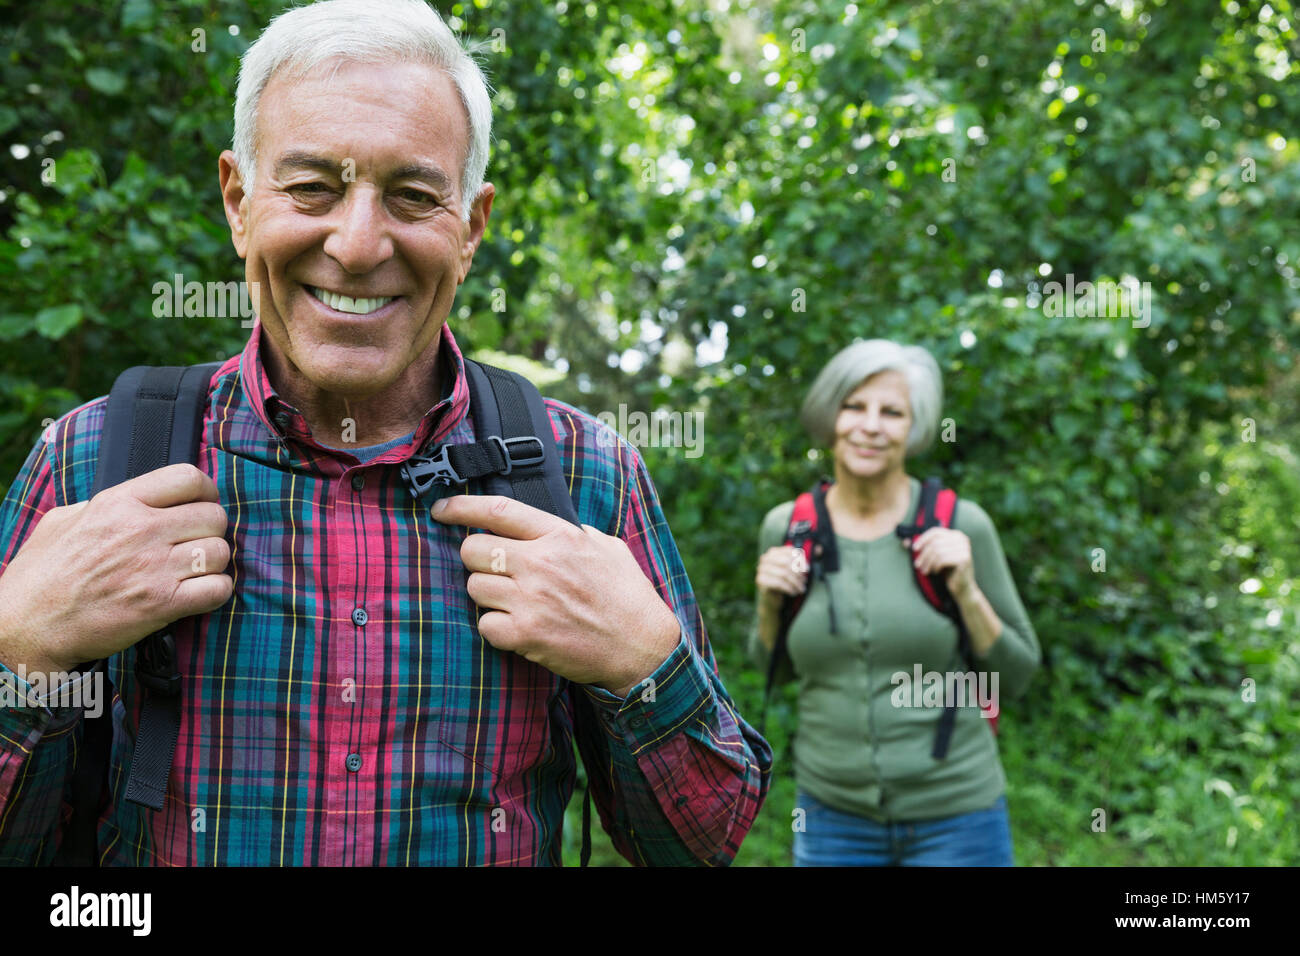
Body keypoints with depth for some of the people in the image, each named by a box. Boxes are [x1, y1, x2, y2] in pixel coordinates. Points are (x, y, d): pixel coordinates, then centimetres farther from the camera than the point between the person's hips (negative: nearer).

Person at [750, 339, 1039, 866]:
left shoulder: (959, 525, -10)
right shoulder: (786, 527, -3)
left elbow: (1015, 675, -2)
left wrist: (966, 592, -17)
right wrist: (769, 603, -9)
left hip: (953, 815, -2)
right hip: (833, 815, 2)